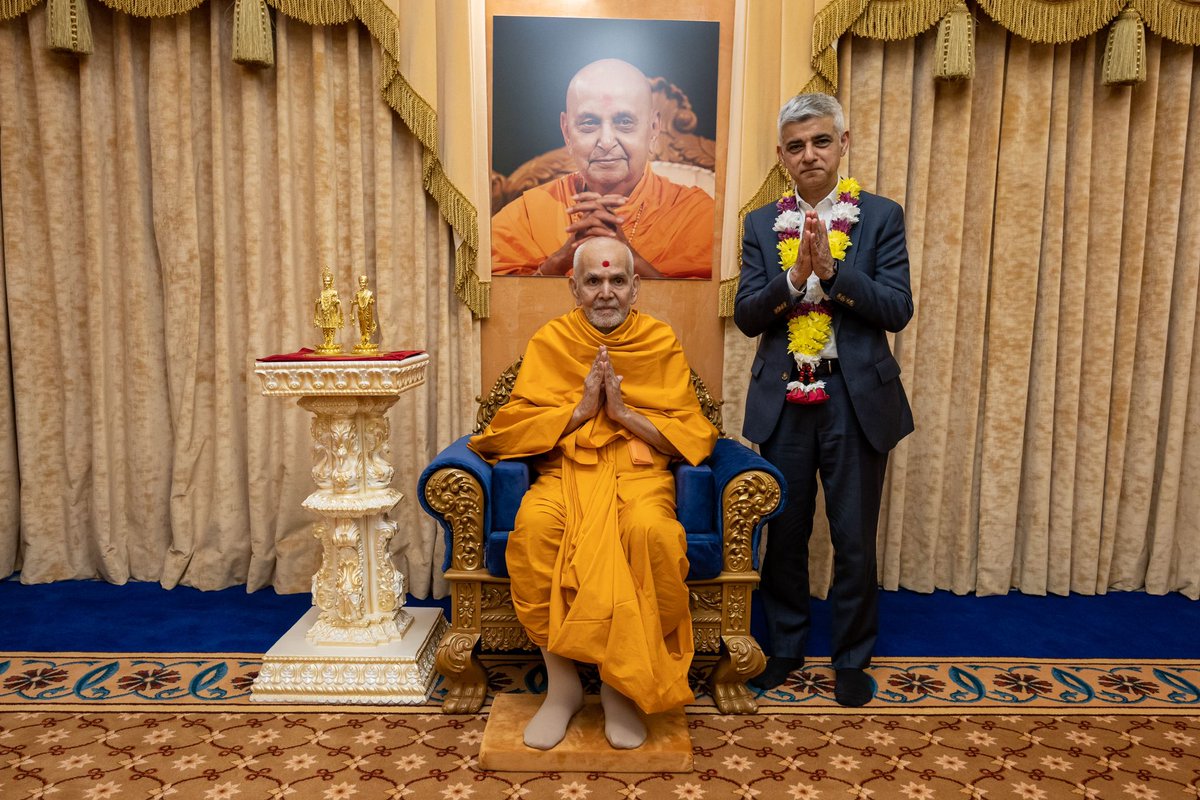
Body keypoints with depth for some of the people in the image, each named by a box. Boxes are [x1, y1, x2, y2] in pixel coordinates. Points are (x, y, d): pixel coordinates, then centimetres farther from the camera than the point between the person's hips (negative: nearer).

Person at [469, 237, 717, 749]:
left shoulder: (662, 342, 9)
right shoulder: (549, 341, 10)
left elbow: (690, 435, 3)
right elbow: (514, 427, 3)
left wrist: (624, 411, -10)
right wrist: (581, 408, -9)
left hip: (640, 469, 0)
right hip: (566, 468, 1)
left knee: (652, 533, -34)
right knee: (533, 526, -33)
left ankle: (621, 685, -12)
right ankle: (561, 683, -13)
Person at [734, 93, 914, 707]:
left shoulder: (880, 217, 1)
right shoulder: (761, 225, 5)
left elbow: (897, 310, -8)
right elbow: (746, 316, -3)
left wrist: (832, 267, -19)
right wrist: (796, 275, -19)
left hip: (857, 399, -1)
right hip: (784, 400, 2)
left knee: (855, 541, 8)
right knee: (784, 534, 13)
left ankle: (852, 659, 28)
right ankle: (785, 646, 33)